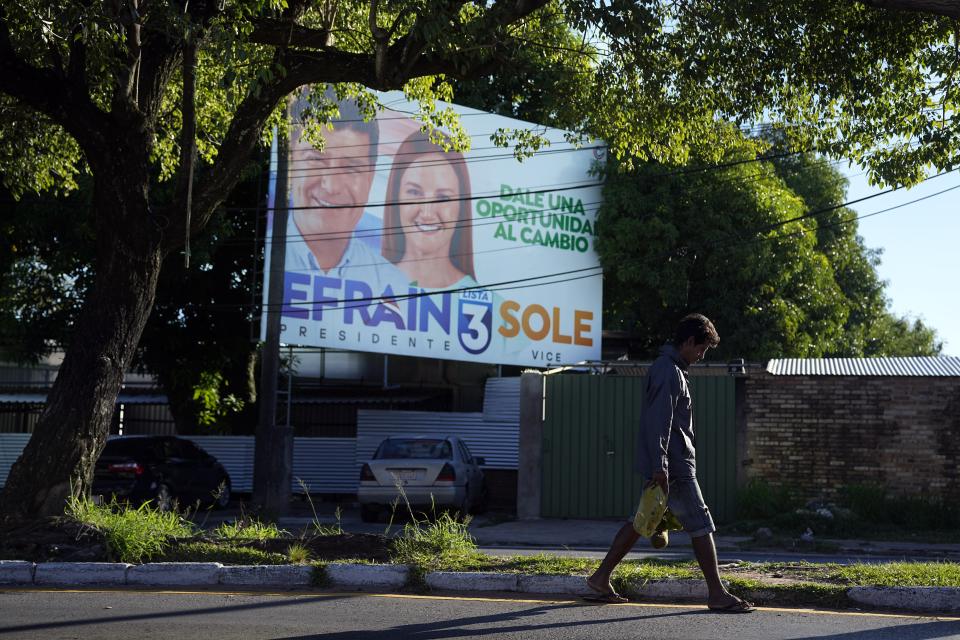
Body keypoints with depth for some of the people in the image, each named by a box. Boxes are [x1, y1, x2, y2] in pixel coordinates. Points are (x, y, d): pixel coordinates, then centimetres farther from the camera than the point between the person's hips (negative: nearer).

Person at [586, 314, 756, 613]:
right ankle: (717, 594, -2)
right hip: (673, 465, -10)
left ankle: (601, 578, 16)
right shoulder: (669, 371, -15)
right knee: (700, 524, -5)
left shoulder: (669, 368, 18)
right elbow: (659, 421, -22)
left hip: (667, 464, 10)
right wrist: (660, 466, -26)